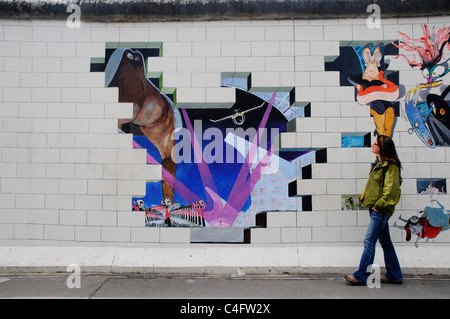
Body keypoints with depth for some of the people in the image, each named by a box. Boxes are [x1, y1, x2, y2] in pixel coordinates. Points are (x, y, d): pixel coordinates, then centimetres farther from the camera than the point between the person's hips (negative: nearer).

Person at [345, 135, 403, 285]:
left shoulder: (390, 166, -11)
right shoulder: (379, 163, 16)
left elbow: (391, 188, -17)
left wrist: (379, 205, -16)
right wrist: (366, 198, 11)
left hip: (381, 209, -9)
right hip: (376, 208, 9)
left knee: (369, 241, -8)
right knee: (385, 242, 14)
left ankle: (361, 275, -2)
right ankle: (394, 275, 25)